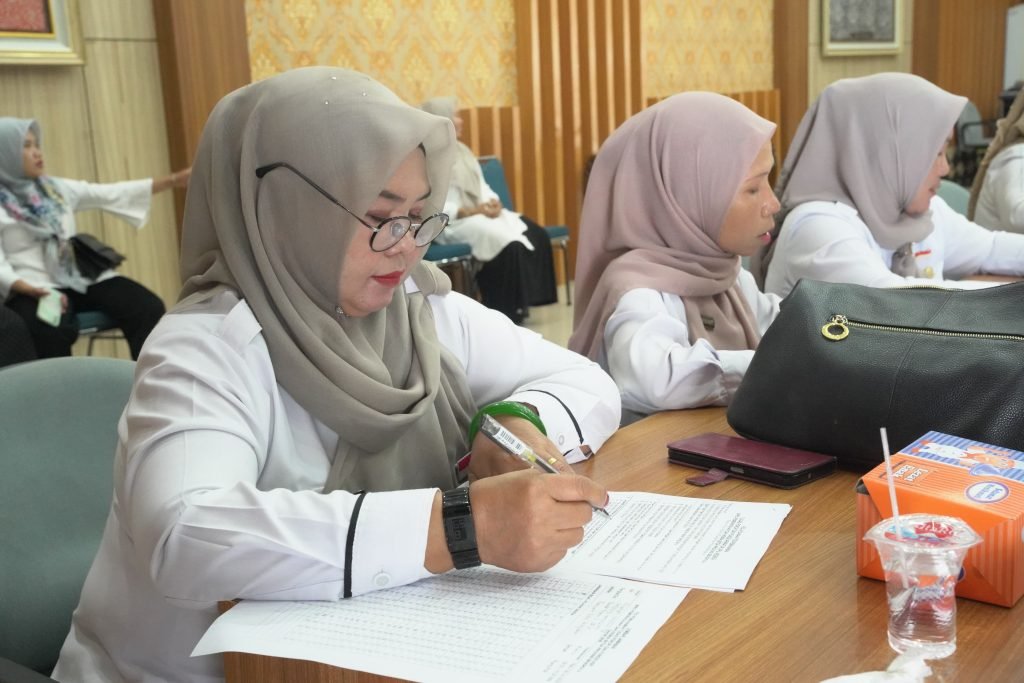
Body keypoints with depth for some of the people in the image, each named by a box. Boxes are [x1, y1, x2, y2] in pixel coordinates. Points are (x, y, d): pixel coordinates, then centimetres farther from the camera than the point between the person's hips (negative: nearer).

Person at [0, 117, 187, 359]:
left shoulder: (55, 188, 18)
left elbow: (112, 194, 13)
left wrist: (172, 181, 6)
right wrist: (31, 289, -26)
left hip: (82, 276, 5)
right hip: (36, 286, -5)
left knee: (149, 308, -19)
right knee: (52, 330, -38)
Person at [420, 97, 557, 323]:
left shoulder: (462, 151, 19)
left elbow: (481, 186, 19)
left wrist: (493, 202, -5)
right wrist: (472, 211, -23)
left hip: (482, 214, 9)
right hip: (453, 222, -9)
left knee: (537, 235, -11)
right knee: (508, 244, -31)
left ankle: (521, 302, -8)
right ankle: (507, 312, -19)